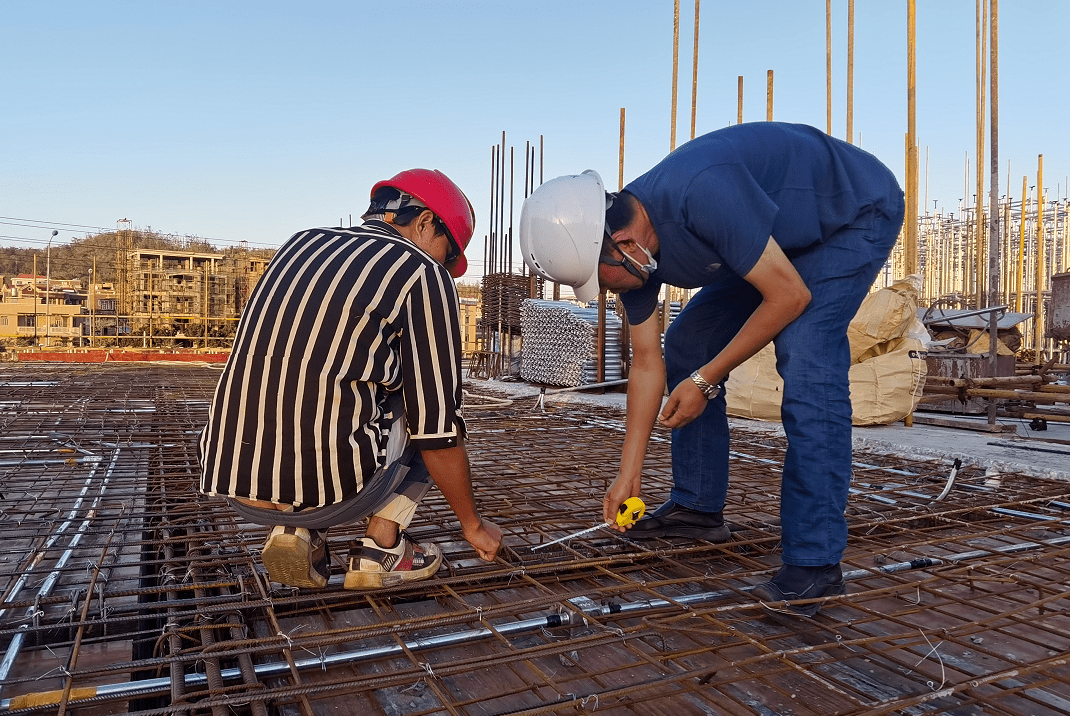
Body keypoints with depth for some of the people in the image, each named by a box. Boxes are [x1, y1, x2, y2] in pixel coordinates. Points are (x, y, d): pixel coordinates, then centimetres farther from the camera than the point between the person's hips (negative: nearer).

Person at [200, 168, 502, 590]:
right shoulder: (423, 275, -1)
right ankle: (381, 549, 12)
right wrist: (473, 524, 14)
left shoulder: (299, 243, 18)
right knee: (425, 407, 17)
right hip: (329, 485, -6)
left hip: (233, 482, 6)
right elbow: (438, 432, -1)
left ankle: (295, 532, 13)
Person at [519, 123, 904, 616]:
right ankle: (697, 506, 13)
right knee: (686, 344, 3)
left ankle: (815, 562, -18)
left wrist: (706, 380, -23)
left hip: (857, 210, -7)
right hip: (781, 233, 8)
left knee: (804, 359, -27)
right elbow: (648, 362, -4)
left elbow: (790, 296, -32)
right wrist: (628, 475, -1)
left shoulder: (703, 193, -40)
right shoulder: (632, 250, -13)